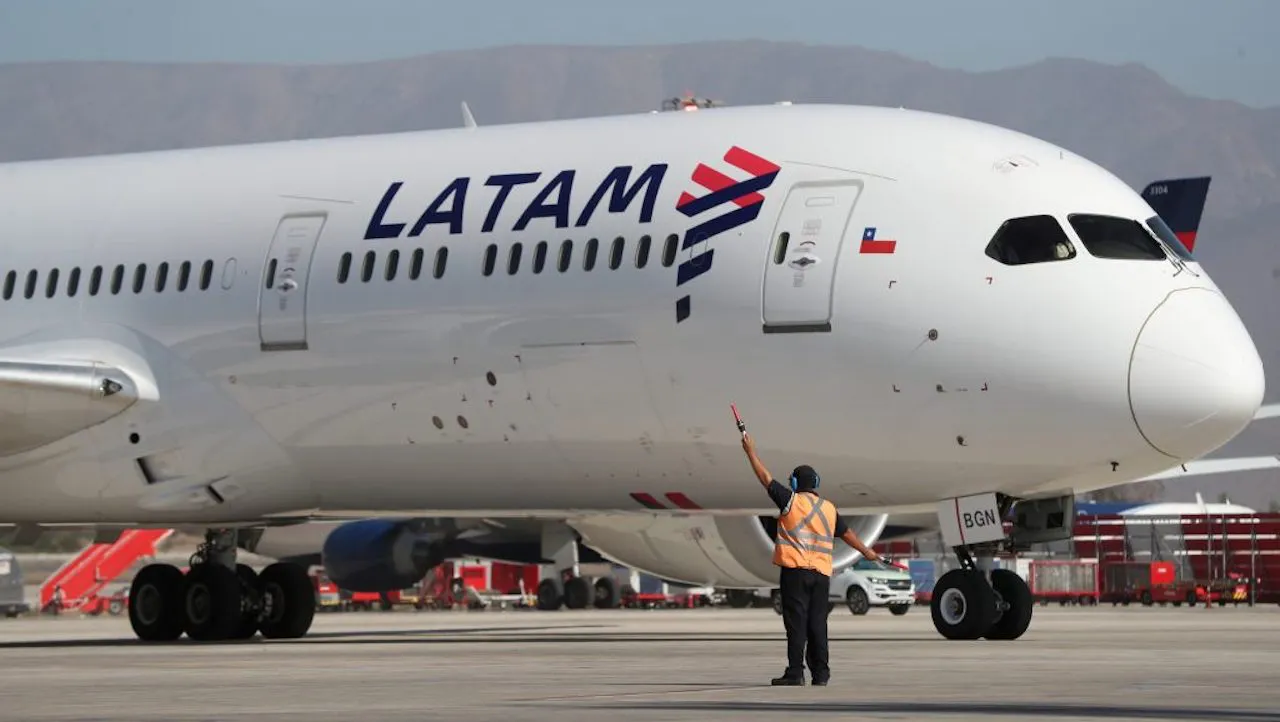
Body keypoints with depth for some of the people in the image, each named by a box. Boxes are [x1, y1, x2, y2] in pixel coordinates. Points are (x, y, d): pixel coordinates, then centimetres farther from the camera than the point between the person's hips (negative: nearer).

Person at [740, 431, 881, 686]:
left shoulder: (790, 500, -1)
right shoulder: (829, 508, 12)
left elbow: (766, 478, 5)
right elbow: (846, 533, 22)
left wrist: (751, 452, 15)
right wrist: (867, 552, 37)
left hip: (795, 570, -4)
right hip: (822, 572, 4)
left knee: (796, 622, -6)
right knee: (817, 623, 7)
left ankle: (795, 672, -9)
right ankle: (820, 673, 6)